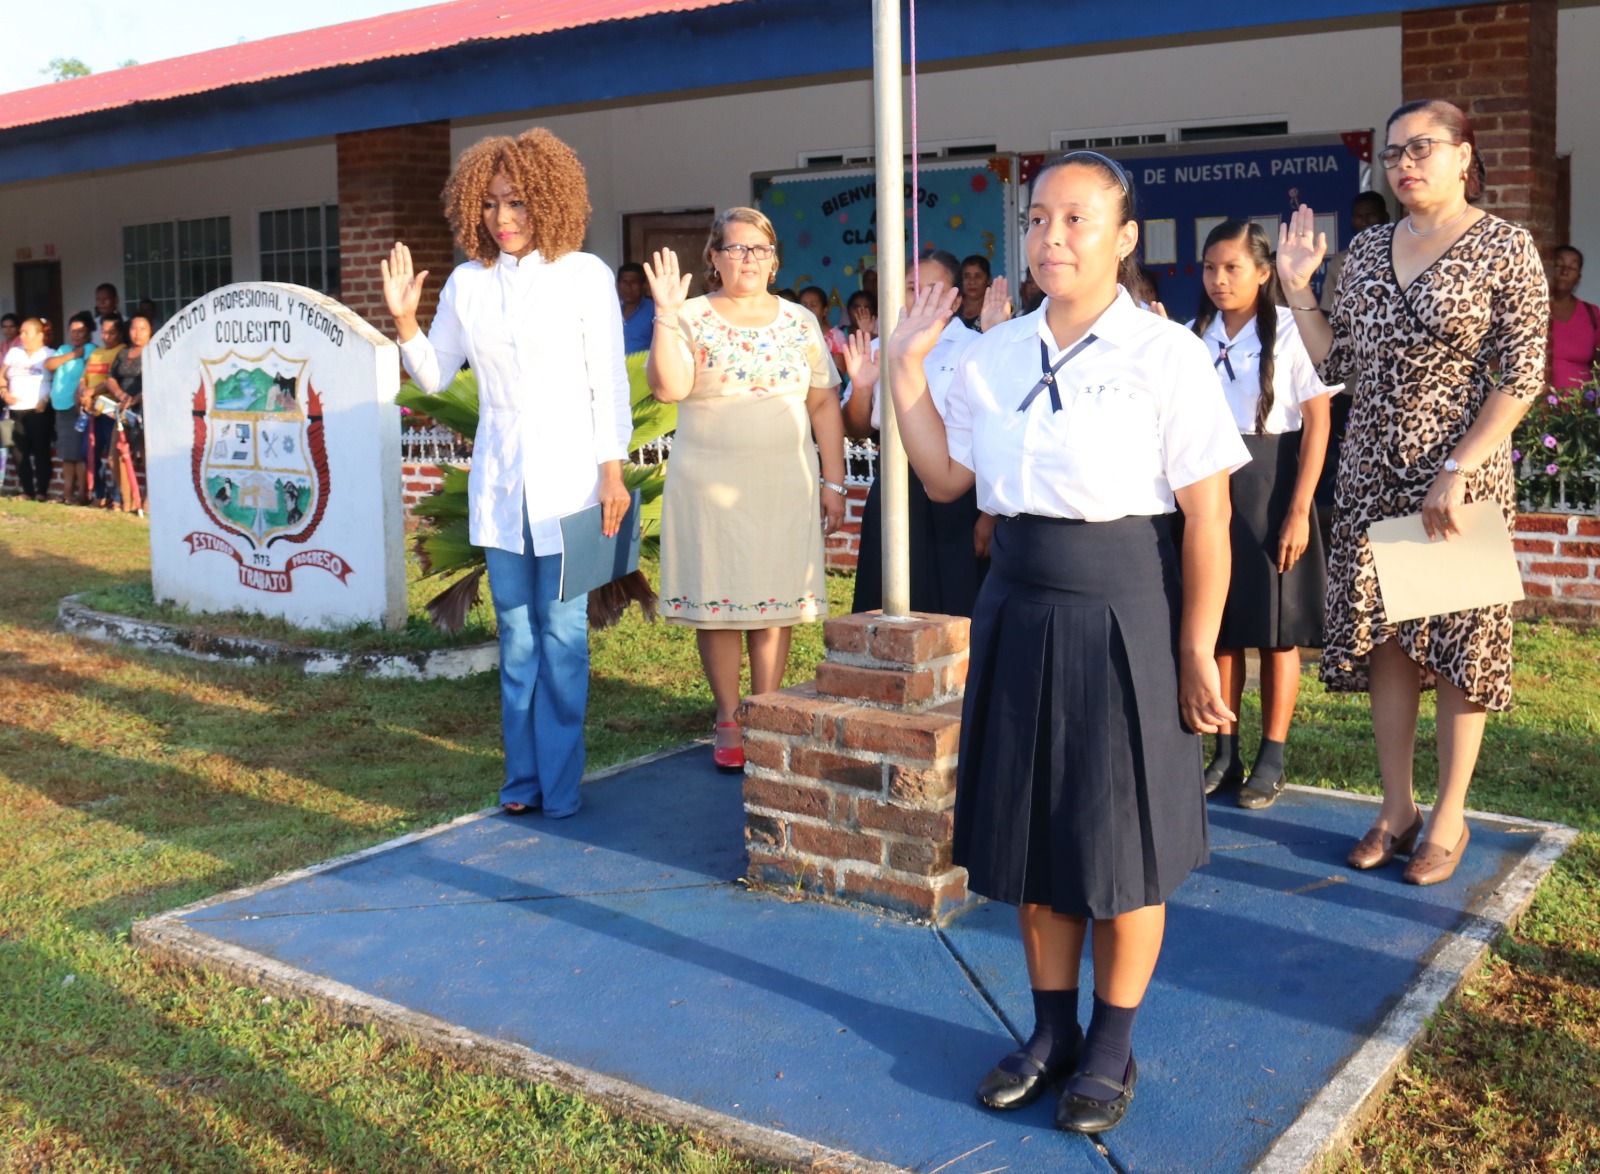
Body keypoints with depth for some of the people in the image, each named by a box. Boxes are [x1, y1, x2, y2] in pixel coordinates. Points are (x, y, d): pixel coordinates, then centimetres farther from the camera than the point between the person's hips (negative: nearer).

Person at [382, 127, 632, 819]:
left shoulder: (585, 275, -3)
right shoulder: (467, 283, 6)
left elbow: (610, 382, -3)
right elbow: (434, 376, 13)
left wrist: (612, 470, -7)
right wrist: (403, 321, -4)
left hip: (567, 478, -4)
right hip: (498, 483, 4)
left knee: (562, 634, -3)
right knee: (516, 636, 9)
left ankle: (560, 787, 8)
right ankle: (523, 778, 19)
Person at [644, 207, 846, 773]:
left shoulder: (800, 321, 9)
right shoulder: (691, 318, 0)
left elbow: (824, 404, 8)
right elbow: (668, 388, -15)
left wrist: (833, 481, 3)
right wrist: (666, 315, -21)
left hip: (785, 486, 2)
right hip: (710, 485, -2)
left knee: (775, 602, 4)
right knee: (717, 602, 3)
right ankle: (728, 721, 16)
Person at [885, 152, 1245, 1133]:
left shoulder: (1167, 355, -11)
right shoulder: (994, 355, 5)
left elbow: (1208, 514, -13)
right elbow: (947, 476, 7)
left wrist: (1197, 650, -14)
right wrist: (907, 364, 3)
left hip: (1124, 614, -5)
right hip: (1019, 607, 5)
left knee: (1123, 838, 8)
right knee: (1031, 830, 15)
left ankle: (1112, 1049, 29)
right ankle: (1052, 1029, 35)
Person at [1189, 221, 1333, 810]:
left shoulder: (1289, 333, -7)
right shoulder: (1194, 337, 7)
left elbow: (1317, 424, -9)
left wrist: (1299, 510, -14)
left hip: (1270, 485, -4)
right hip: (1208, 486, 4)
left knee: (1277, 628, 4)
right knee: (1218, 623, 8)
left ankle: (1272, 759, 14)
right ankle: (1225, 753, 19)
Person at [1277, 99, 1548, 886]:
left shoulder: (1504, 248, -6)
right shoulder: (1367, 250, 9)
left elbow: (1521, 376, -11)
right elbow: (1335, 363, 10)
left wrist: (1456, 473, -18)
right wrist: (1296, 288, -1)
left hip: (1461, 477, -5)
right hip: (1373, 477, 5)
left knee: (1458, 641, 4)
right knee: (1383, 637, 8)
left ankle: (1448, 818, 17)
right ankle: (1396, 809, 21)